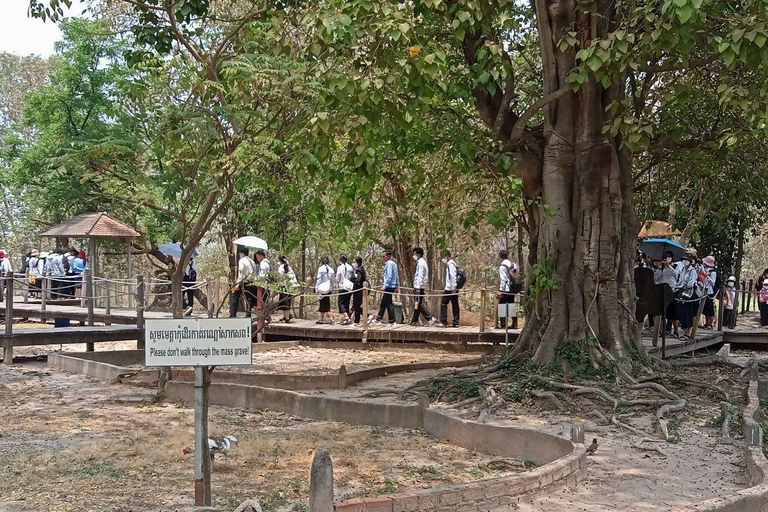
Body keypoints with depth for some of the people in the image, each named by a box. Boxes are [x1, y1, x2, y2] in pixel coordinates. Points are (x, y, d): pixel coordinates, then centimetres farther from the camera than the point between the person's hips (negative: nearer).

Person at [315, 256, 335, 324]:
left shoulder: (321, 268, -8)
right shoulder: (331, 269, 8)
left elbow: (318, 279, -9)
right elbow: (332, 280, 12)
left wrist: (317, 289, -7)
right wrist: (332, 289, 18)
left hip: (322, 289, -6)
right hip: (329, 289, 6)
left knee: (324, 304, -3)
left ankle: (330, 318, -10)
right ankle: (321, 318, 18)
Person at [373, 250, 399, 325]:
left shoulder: (389, 264, -13)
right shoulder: (394, 263, 16)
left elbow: (389, 276, -20)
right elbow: (396, 276, 20)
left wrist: (385, 286, -19)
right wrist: (397, 287, 24)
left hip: (389, 287, -10)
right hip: (393, 286, 10)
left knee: (389, 304, -5)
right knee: (383, 303, 16)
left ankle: (392, 321, -2)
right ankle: (378, 319, 24)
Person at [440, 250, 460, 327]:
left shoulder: (450, 264, -11)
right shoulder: (453, 263, 18)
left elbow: (453, 276, -19)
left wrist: (453, 288, -22)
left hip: (450, 288, -9)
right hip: (454, 289, 9)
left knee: (443, 304, -4)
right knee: (455, 305, 7)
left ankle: (444, 322, -5)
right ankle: (456, 322, 7)